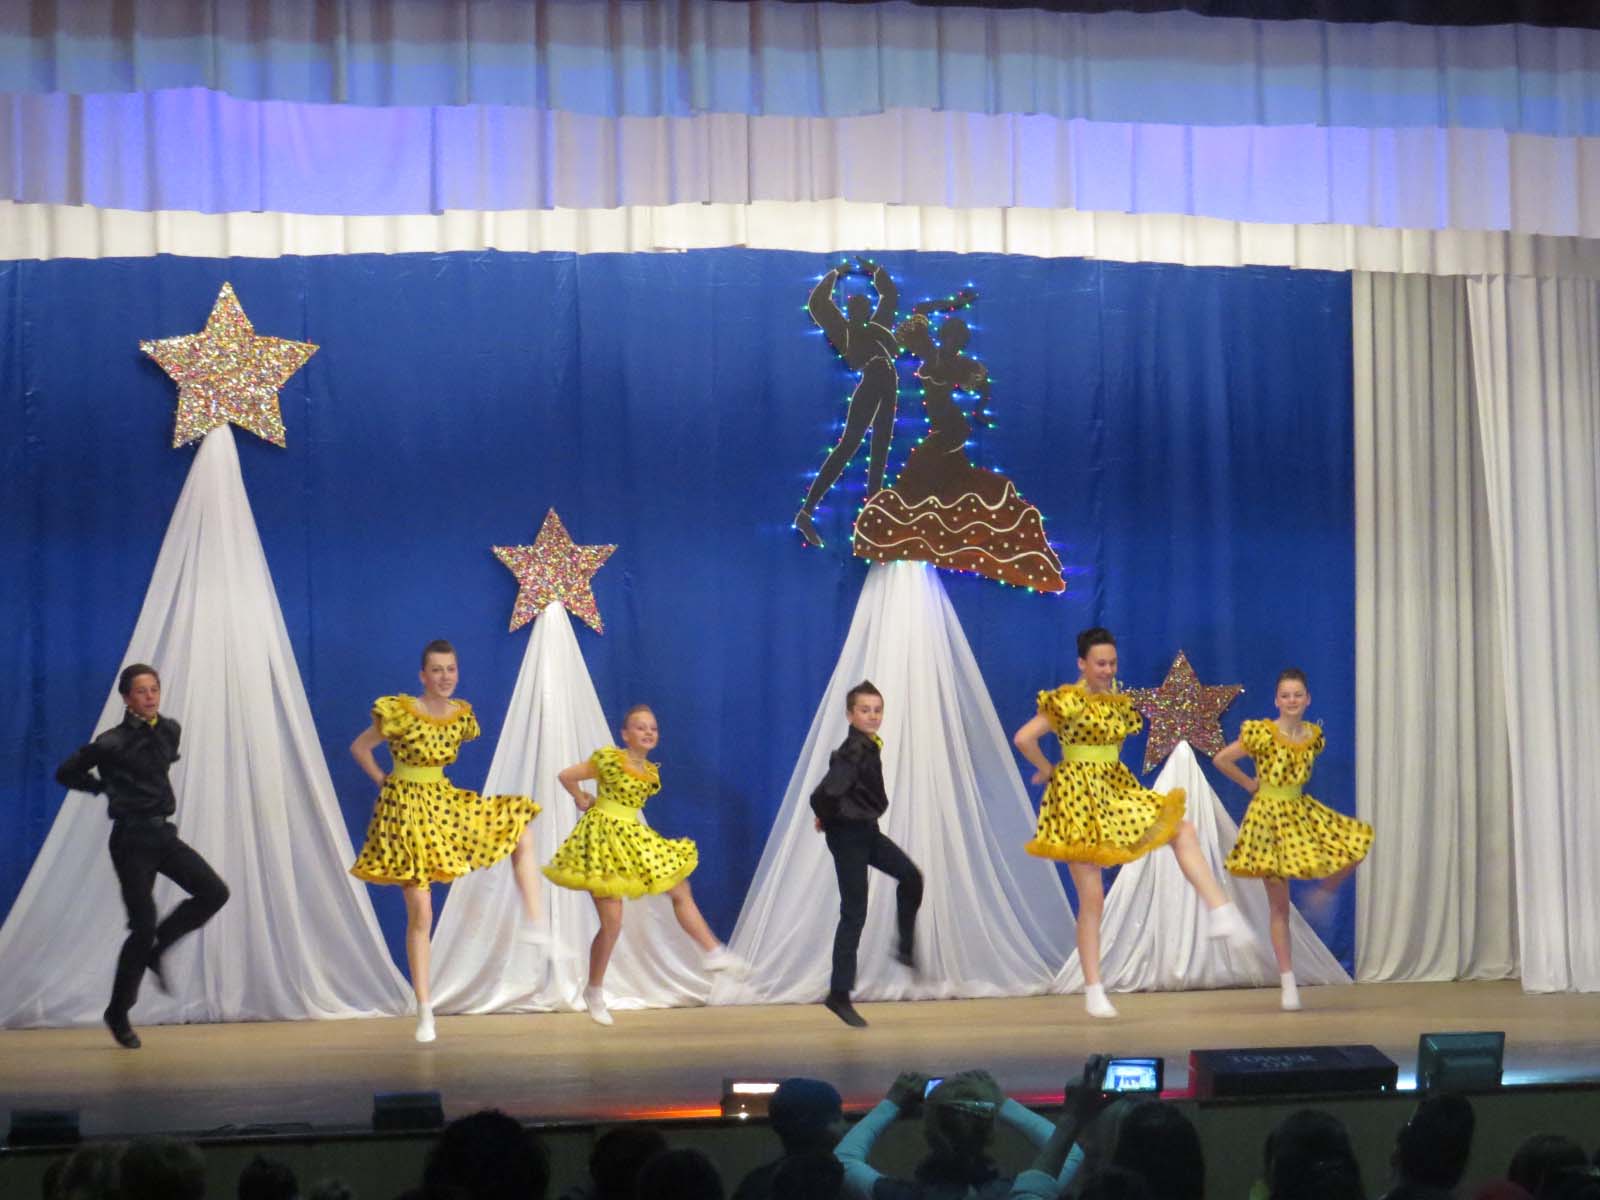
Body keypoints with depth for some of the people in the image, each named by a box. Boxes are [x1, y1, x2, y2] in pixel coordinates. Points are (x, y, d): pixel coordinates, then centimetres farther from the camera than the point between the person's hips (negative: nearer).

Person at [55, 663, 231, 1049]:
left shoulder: (170, 730, 6)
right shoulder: (113, 742, -12)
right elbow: (65, 773, -2)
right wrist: (106, 787, 1)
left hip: (163, 832, 6)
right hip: (132, 839, -6)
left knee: (214, 892, -10)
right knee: (143, 926, -7)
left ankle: (156, 950, 10)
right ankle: (118, 1014, 10)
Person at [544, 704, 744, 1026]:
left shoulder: (651, 772, 7)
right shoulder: (609, 758, -13)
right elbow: (566, 776, -7)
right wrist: (584, 803, 5)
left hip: (633, 838, 7)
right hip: (603, 837, -7)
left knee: (681, 891, 6)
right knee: (612, 922, -7)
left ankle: (713, 952, 14)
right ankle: (594, 991, 8)